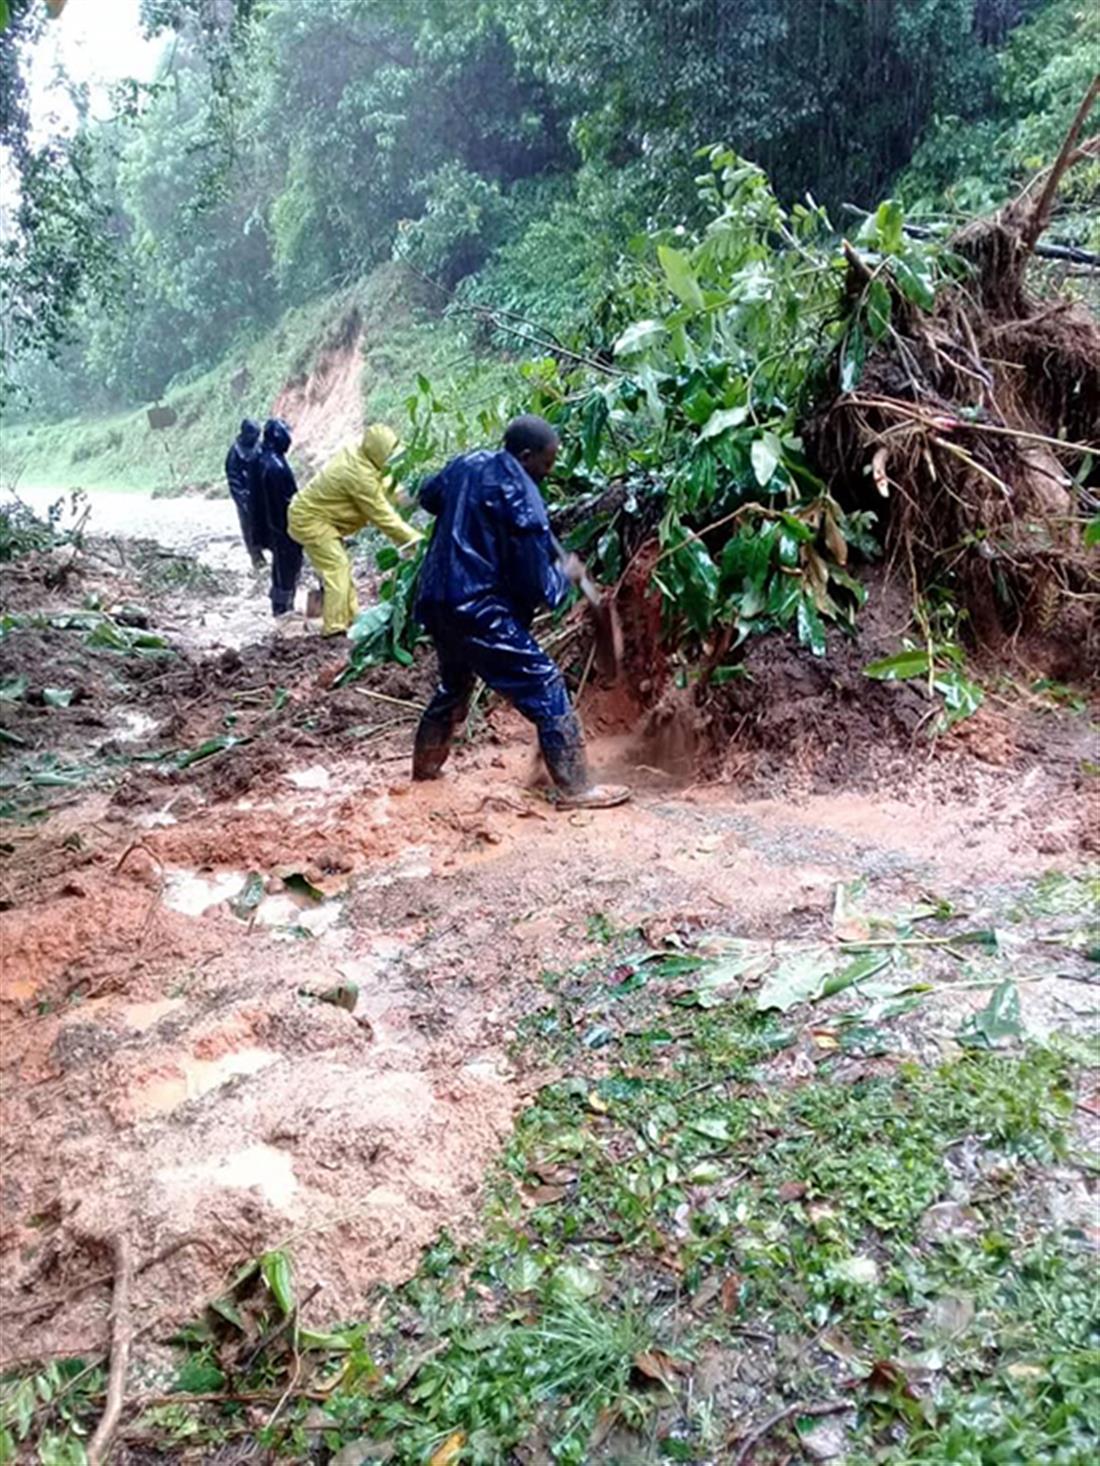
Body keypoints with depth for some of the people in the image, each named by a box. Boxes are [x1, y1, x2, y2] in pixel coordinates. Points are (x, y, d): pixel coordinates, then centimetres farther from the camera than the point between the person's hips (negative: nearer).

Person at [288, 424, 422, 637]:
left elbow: (382, 485, 11)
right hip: (310, 519, -10)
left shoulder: (354, 452, -3)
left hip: (309, 512, 10)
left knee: (341, 568, 13)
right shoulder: (360, 476, -29)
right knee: (336, 568, -13)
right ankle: (335, 627, -13)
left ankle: (351, 618, 19)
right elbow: (383, 517, -24)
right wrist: (416, 539, -20)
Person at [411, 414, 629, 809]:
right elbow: (536, 585, -15)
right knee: (545, 688, -4)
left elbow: (429, 496, 29)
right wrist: (566, 575, 4)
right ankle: (576, 789, -4)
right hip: (480, 611, -9)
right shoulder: (523, 501, -16)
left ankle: (425, 767, 41)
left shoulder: (468, 464, 7)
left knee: (455, 684, 29)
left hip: (438, 600, 9)